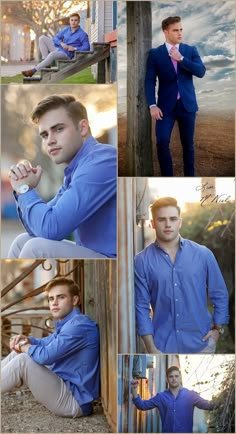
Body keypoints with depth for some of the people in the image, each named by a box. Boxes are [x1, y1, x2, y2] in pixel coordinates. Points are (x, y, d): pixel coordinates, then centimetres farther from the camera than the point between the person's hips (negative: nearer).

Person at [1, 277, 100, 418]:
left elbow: (46, 356, -26)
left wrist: (24, 346, -5)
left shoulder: (79, 325, -19)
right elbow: (46, 343, 27)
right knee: (17, 355, 12)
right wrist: (27, 340, 3)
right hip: (65, 388, 11)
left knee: (22, 361, -19)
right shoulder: (67, 324, 15)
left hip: (75, 400, -11)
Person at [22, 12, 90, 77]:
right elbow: (55, 38, 10)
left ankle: (33, 70, -35)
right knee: (42, 38, -2)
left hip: (67, 54, -7)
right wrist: (61, 43, -11)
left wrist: (74, 48, -23)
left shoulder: (82, 34, -8)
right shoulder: (66, 30, 10)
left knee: (52, 54, -39)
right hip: (58, 49, 7)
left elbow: (87, 48, -14)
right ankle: (45, 62, -13)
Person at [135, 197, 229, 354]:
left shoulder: (203, 254, -3)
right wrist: (151, 347, -8)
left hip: (200, 342, 1)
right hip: (163, 345, -1)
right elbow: (141, 305, -5)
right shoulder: (142, 261, -6)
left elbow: (220, 295, 6)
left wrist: (217, 329, 0)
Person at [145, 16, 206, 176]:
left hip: (187, 104, 2)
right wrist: (152, 105, -13)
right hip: (166, 106, -1)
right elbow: (150, 81, -2)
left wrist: (181, 58, -14)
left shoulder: (191, 50, 7)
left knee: (188, 144, 7)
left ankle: (189, 175, 19)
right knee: (162, 143, -12)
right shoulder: (155, 54, 3)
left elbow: (201, 72, -6)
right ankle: (167, 177, 2)